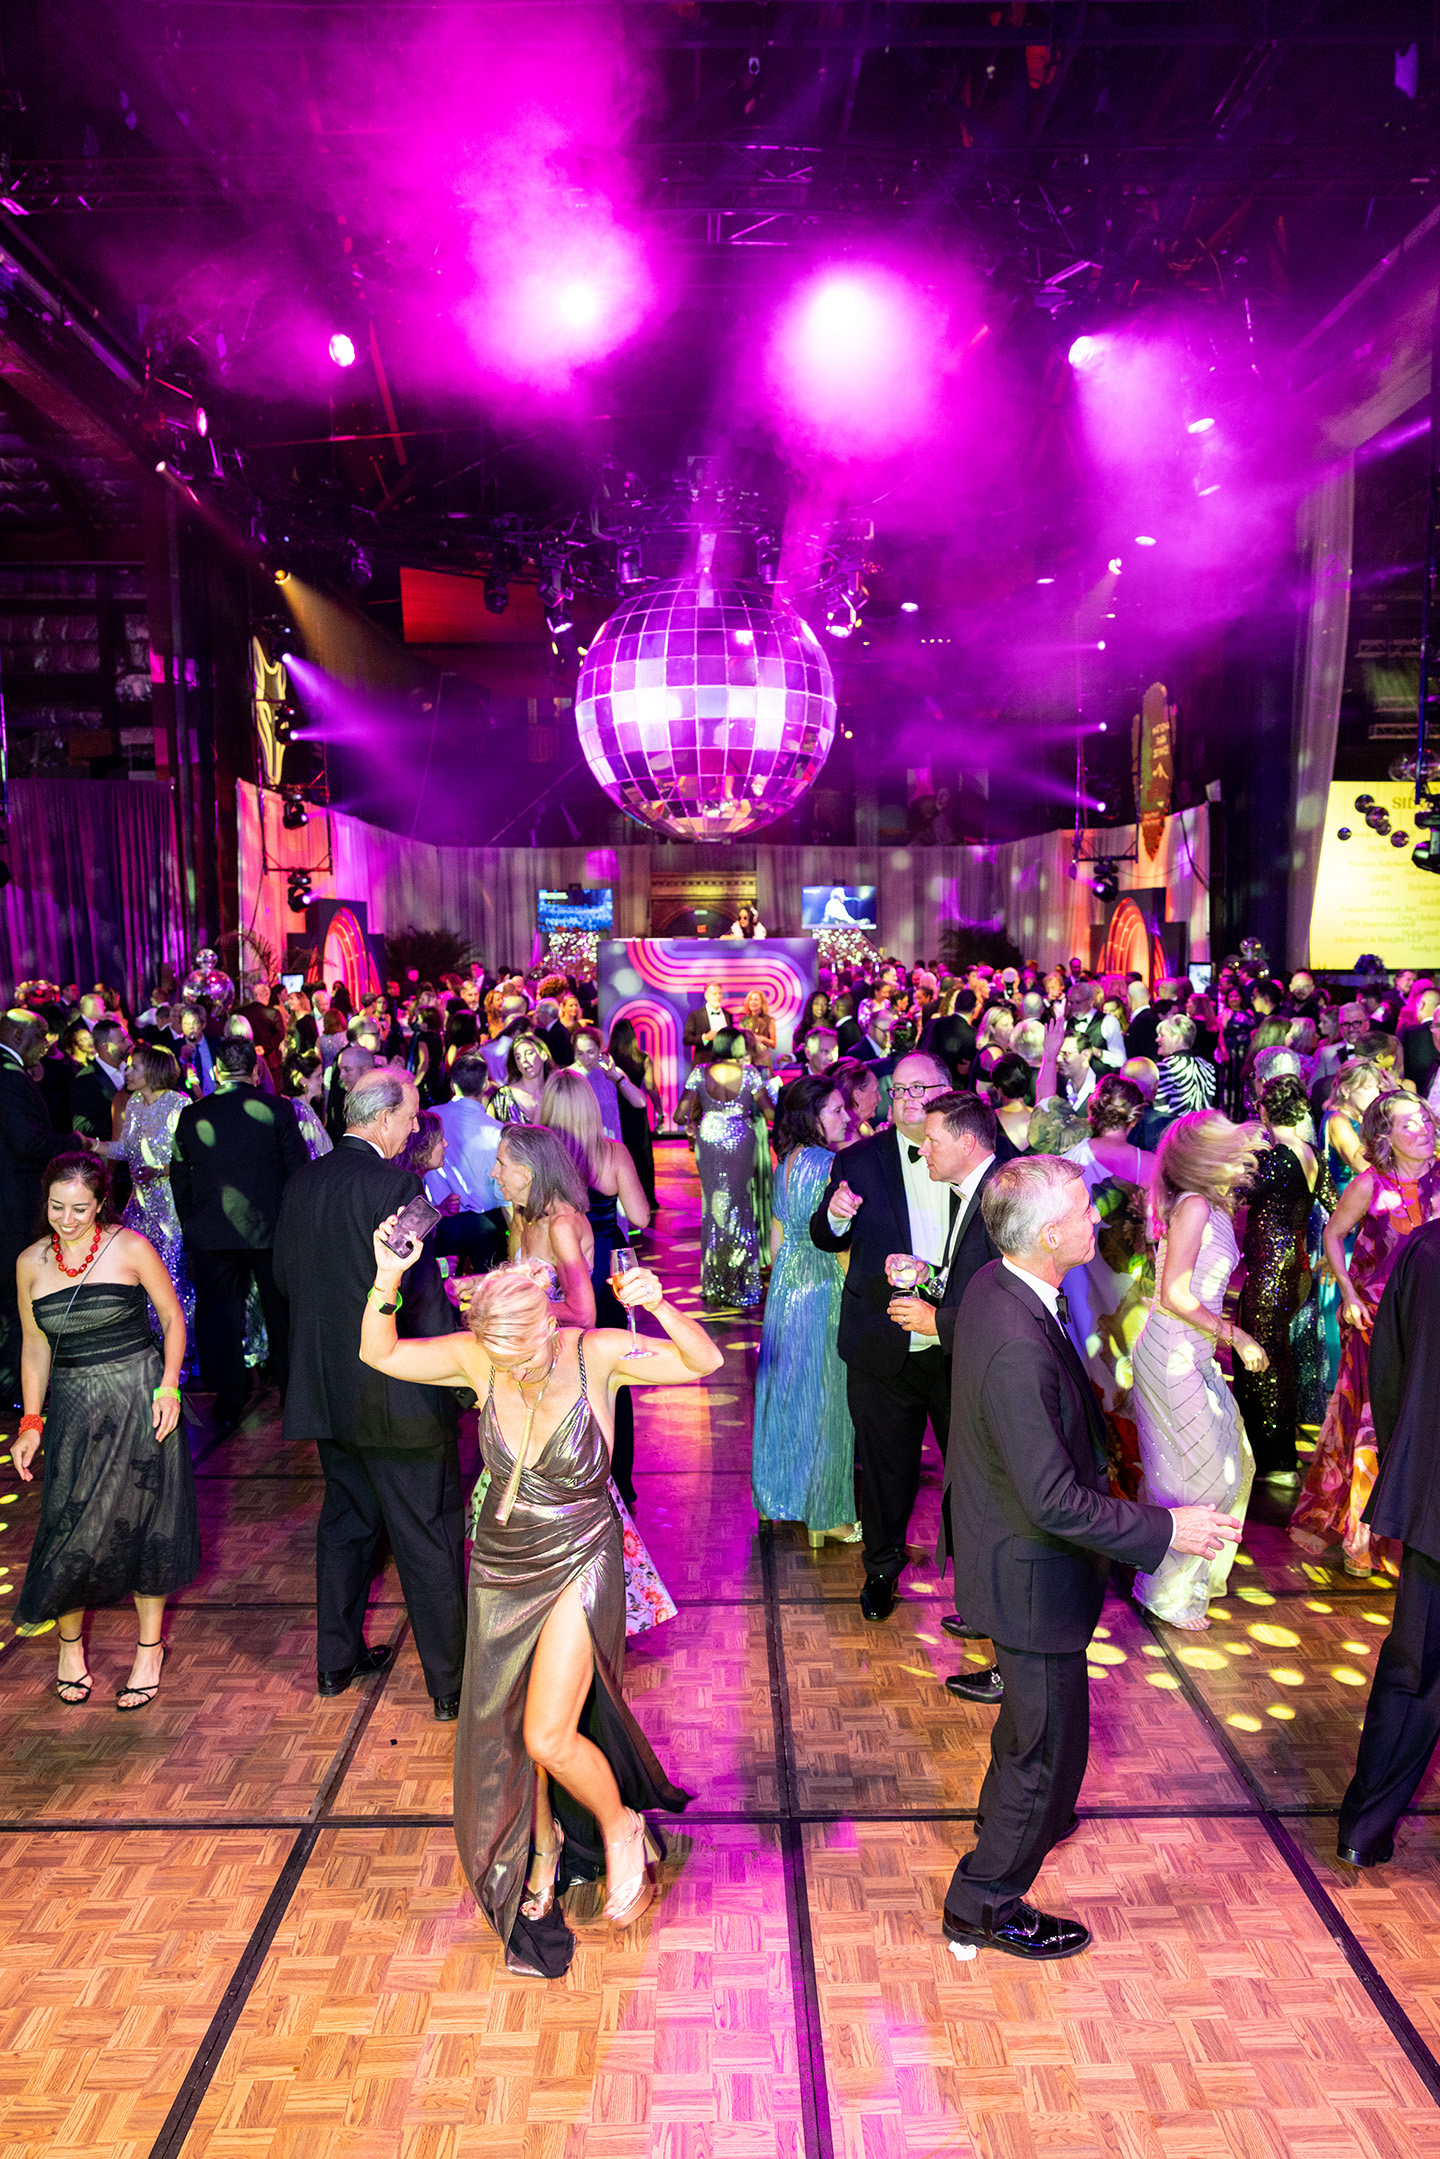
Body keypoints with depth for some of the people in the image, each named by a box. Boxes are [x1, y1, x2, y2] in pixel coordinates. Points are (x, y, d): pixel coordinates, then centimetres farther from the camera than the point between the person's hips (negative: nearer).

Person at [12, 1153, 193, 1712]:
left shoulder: (131, 1249, -9)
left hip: (138, 1398, -2)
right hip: (73, 1409, 2)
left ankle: (149, 1647, 24)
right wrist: (31, 1424, 6)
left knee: (142, 1523, 5)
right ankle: (70, 1641, 29)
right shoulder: (31, 1263, 1)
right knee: (71, 1530, 1)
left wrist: (168, 1388, -11)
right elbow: (35, 1346, 9)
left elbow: (173, 1318, -1)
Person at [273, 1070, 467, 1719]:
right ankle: (451, 1682, 15)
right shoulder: (394, 1184, -20)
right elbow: (422, 1290, -20)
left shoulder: (302, 1182, 3)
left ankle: (337, 1659, 34)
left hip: (325, 1387, 7)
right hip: (393, 1391, -7)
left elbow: (283, 1275, 13)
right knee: (428, 1537, 5)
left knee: (345, 1520, 22)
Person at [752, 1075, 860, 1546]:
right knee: (822, 1396, 3)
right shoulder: (829, 1165, -20)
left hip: (786, 1283, 8)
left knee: (787, 1388, 18)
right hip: (824, 1288, -8)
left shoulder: (786, 1162, 6)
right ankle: (825, 1514, 15)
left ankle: (778, 1496, 32)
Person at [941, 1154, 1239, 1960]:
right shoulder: (1018, 1349, -37)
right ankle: (986, 1902, 30)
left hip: (1012, 1551, 10)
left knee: (1033, 1710, 33)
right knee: (1052, 1743, 11)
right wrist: (1165, 1529, -22)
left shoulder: (995, 1285, -7)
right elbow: (1055, 1501, -32)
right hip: (1033, 1573, -10)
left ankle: (1012, 1813, 59)